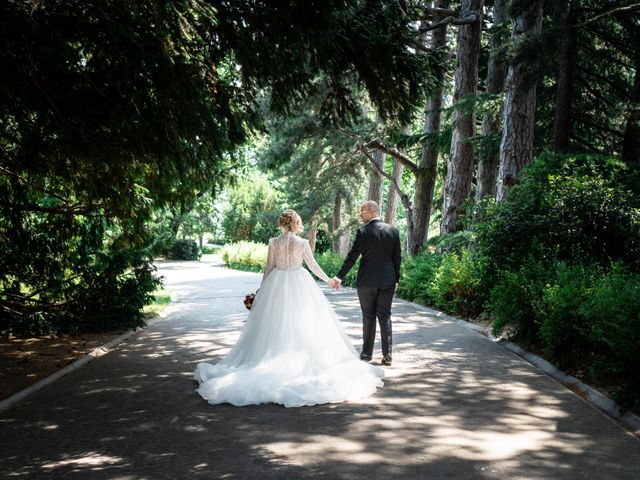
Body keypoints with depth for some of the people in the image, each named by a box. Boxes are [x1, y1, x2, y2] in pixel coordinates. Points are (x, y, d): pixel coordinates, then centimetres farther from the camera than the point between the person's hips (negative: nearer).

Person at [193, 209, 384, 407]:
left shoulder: (273, 242, -4)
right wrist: (328, 280, 17)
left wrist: (261, 290, 10)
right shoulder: (302, 243, -7)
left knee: (276, 326, 9)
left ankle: (275, 362, 11)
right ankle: (303, 360, 8)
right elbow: (313, 265, 1)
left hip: (277, 284, 2)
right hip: (299, 285, -1)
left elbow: (268, 267, 0)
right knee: (301, 324, 8)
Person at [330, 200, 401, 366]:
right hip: (387, 280, 3)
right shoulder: (393, 231, 2)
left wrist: (340, 276, -9)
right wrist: (396, 279, 13)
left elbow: (352, 256, -13)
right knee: (385, 316, 7)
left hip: (367, 281, -3)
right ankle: (387, 355, 4)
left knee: (368, 317, 8)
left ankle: (367, 353, 14)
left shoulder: (363, 231, -11)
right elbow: (397, 258, 5)